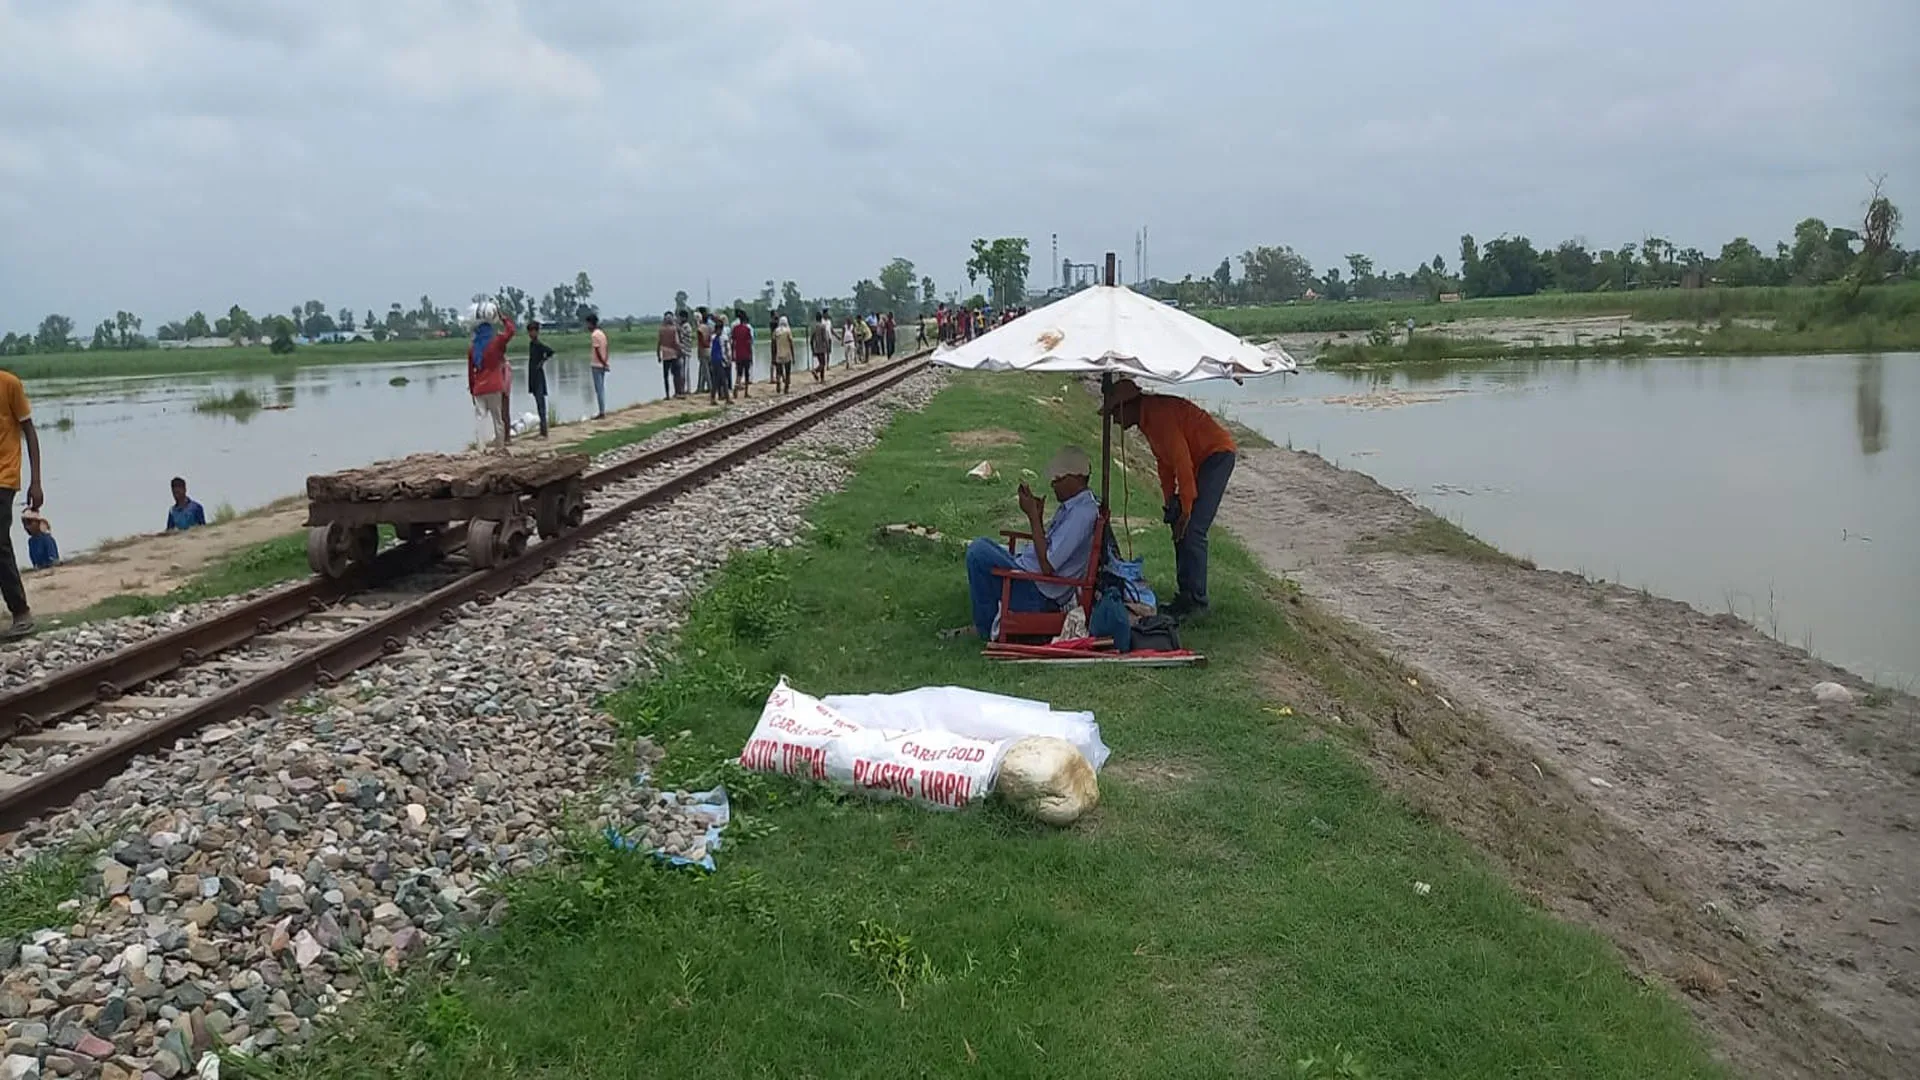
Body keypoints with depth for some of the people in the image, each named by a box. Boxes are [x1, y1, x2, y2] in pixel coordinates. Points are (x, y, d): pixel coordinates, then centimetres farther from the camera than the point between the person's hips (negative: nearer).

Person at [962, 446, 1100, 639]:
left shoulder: (1082, 514, -24)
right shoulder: (1072, 505, 9)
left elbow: (1048, 566, -26)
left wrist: (1033, 516, -20)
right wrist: (1037, 515, 2)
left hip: (1040, 595, -11)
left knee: (979, 552, -16)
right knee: (982, 546, 21)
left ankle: (986, 628, -3)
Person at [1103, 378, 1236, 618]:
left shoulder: (1160, 414, -22)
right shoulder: (1147, 418, 9)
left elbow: (1182, 461, -24)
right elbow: (1164, 462, 16)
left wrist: (1186, 510, -21)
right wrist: (1170, 502, 11)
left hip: (1217, 454, -11)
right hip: (1199, 459, 11)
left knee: (1191, 530, -15)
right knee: (1179, 526, 10)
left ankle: (1196, 601, -12)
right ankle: (1186, 595, 14)